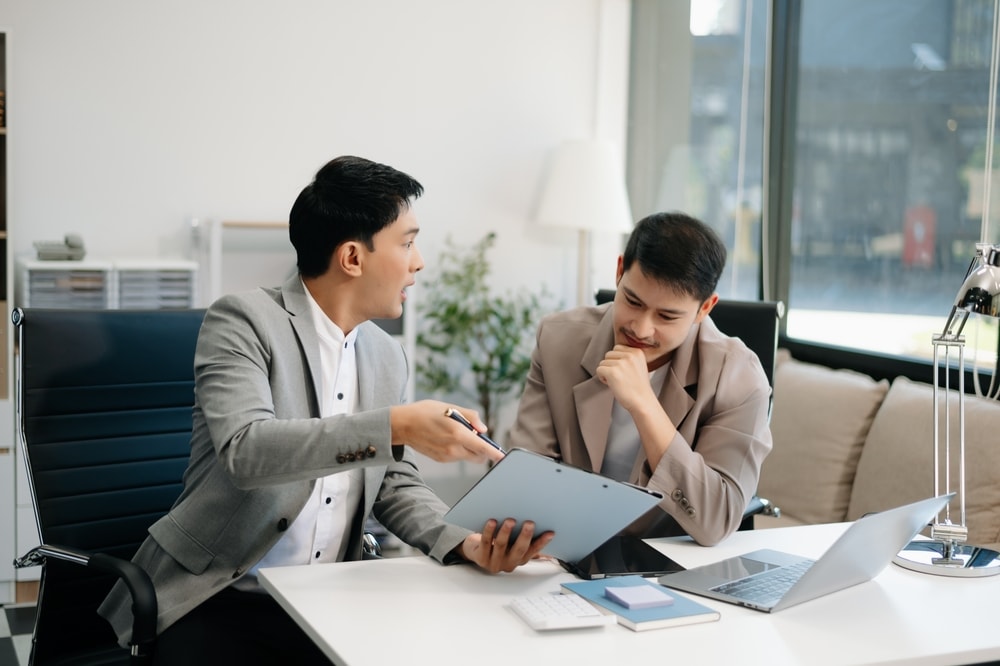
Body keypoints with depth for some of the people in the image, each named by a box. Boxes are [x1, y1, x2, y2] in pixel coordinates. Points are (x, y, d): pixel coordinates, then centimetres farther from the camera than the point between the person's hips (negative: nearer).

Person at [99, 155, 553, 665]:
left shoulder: (387, 358, 10)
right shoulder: (243, 319, -9)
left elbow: (395, 484, 13)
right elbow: (245, 450, -24)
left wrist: (466, 543, -6)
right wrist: (395, 426, -30)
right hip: (219, 603, -5)